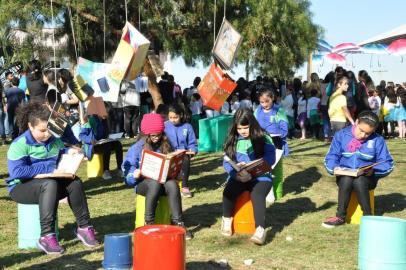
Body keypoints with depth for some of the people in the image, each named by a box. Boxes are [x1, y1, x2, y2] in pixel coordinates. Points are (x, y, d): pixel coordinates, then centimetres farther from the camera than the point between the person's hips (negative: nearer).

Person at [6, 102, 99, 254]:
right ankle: (46, 237, -38)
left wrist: (68, 152, -2)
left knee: (75, 182, -20)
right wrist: (49, 168, -26)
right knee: (50, 184, -36)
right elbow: (16, 171, -27)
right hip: (21, 187, -6)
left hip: (51, 182, 6)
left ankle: (83, 227, -11)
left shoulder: (54, 140, 6)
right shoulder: (20, 144, -15)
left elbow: (60, 155, 25)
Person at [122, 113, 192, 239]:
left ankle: (178, 223, -31)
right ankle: (149, 223, -29)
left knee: (172, 184, -33)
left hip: (163, 179, 3)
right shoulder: (137, 148, -1)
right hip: (143, 182, -3)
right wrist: (134, 174, -27)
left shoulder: (165, 145, 10)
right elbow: (127, 167, -5)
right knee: (155, 184, -38)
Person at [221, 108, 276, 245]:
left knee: (257, 195, -34)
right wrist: (236, 173, -18)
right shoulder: (232, 140, 9)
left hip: (260, 176, -3)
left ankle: (260, 229, -39)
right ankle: (227, 219, 0)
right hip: (238, 177, 3)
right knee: (228, 191, -27)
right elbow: (226, 162, 4)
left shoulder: (264, 138, 0)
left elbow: (270, 158, -11)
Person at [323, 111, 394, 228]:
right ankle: (340, 216, -22)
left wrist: (373, 170, -20)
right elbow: (331, 157, 1)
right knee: (347, 180, -34)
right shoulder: (341, 135, 1)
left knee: (358, 181, -35)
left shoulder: (378, 140, -1)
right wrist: (335, 168, -21)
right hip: (345, 176, 1)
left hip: (367, 178, -1)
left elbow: (387, 163, -1)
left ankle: (368, 217, -21)